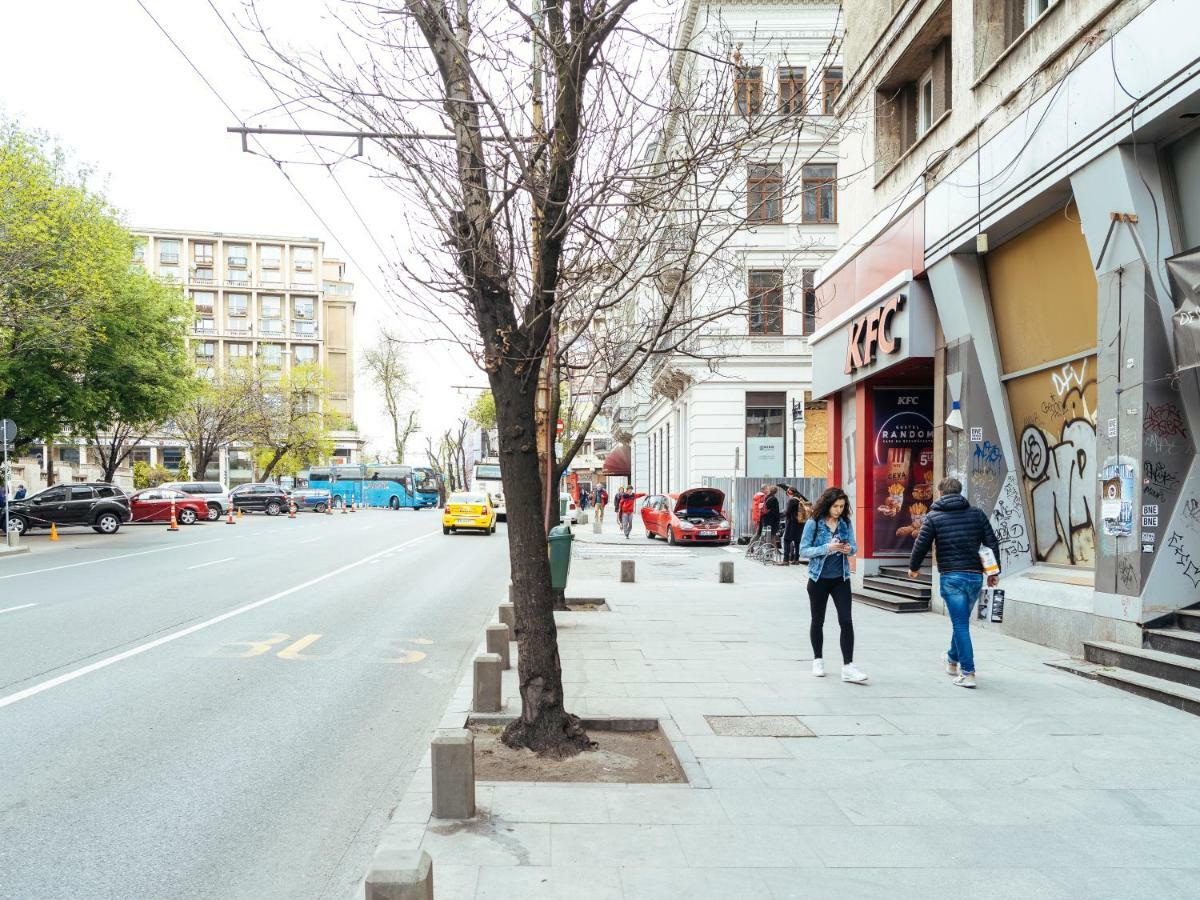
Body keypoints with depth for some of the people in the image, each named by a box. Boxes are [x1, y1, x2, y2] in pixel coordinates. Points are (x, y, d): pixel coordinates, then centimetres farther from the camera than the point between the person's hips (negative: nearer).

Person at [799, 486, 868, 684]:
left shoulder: (846, 523, 1)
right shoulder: (813, 523, -9)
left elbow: (854, 547, 8)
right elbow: (803, 550, -11)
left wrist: (849, 549, -16)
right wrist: (827, 548, -24)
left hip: (841, 579, 2)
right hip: (819, 579, -2)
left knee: (846, 621, -8)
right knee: (818, 621, 12)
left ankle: (848, 667, -7)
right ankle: (818, 660, 29)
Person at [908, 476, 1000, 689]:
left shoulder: (934, 517, -2)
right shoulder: (977, 513, 7)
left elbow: (921, 545, -2)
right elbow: (992, 542, 6)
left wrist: (914, 568, 16)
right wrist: (993, 572, 15)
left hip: (951, 577, -4)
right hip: (975, 576, 4)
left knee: (960, 624, -1)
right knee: (962, 621, 20)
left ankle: (967, 673, -4)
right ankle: (952, 660, 39)